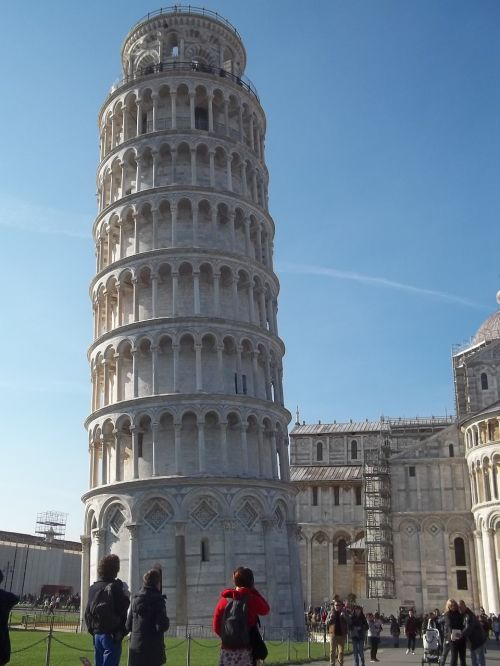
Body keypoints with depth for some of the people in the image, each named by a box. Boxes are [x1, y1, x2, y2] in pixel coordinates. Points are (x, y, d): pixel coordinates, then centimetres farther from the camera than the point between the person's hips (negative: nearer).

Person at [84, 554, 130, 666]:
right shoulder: (115, 587, -13)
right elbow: (122, 610, -12)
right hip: (111, 635, -7)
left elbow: (88, 612, 14)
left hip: (97, 634, 7)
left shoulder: (93, 588, 9)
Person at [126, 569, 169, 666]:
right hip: (153, 649, -6)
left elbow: (128, 626, 11)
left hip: (135, 647, 6)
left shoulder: (135, 600, 7)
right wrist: (167, 622, 4)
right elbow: (162, 626, -17)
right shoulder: (157, 600, -11)